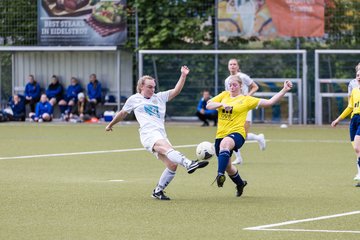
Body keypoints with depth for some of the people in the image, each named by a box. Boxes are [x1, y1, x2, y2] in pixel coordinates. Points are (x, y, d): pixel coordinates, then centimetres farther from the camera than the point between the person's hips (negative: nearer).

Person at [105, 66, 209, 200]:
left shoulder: (159, 97, 25)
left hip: (161, 136, 6)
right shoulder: (134, 99, 17)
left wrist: (183, 76, 3)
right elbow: (122, 113, 31)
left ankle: (158, 191, 8)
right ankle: (188, 164, -59)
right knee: (168, 148, -34)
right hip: (148, 134, -6)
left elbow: (176, 91, 14)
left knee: (172, 165, -8)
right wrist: (111, 125, 41)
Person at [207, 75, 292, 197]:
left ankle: (220, 174, -48)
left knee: (225, 143, -41)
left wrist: (284, 90, -5)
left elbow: (269, 102, 2)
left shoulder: (247, 100, 4)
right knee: (227, 166, 16)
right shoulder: (224, 95, 15)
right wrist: (221, 104, -10)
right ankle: (240, 184, 44)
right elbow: (208, 105, 9)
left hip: (237, 133, -6)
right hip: (221, 134, 6)